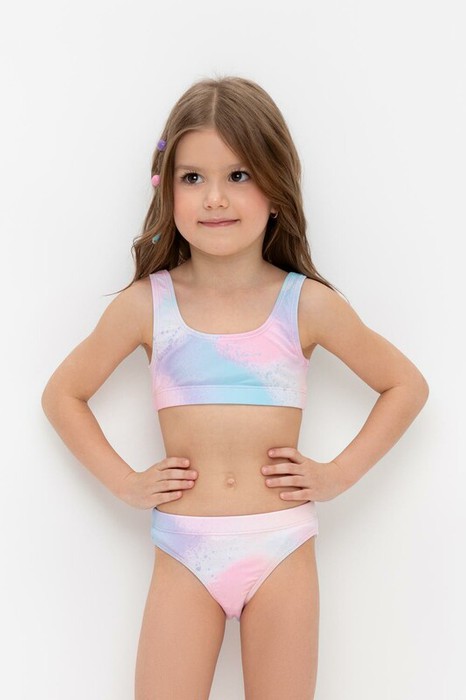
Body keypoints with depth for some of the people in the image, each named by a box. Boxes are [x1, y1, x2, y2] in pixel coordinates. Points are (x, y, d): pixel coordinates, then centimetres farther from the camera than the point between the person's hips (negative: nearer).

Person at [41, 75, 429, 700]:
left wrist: (339, 475, 0)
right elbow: (63, 394, 10)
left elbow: (407, 385, 8)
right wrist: (125, 482, 1)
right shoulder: (145, 304, -3)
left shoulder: (307, 304, -4)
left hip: (282, 551, 0)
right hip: (183, 553, 0)